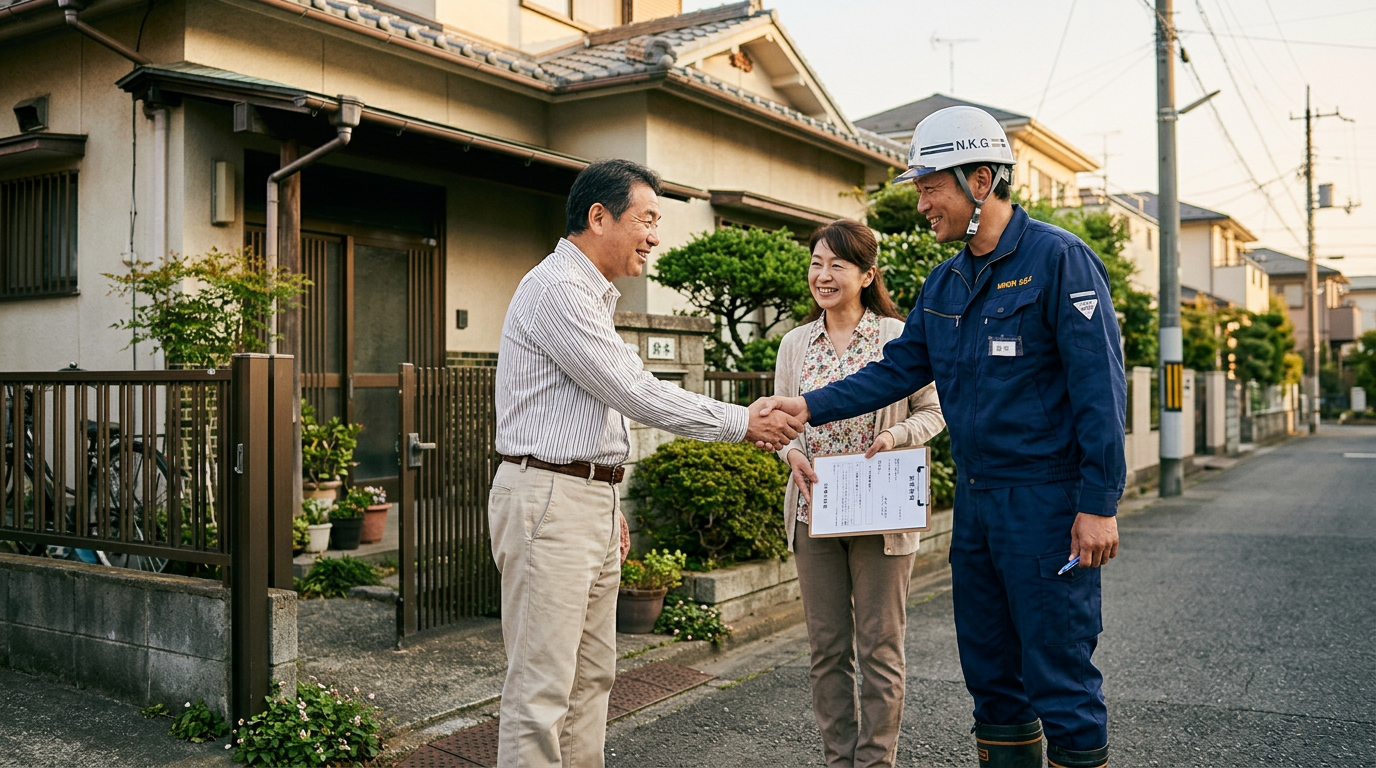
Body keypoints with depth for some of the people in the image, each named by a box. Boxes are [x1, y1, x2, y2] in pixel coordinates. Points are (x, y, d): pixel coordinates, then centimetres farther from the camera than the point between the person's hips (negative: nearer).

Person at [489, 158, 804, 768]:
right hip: (549, 502, -10)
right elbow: (636, 395, -17)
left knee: (591, 678, 13)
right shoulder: (557, 289, -14)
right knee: (540, 691, -7)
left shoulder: (590, 294, 19)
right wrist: (742, 423, -10)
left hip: (590, 502, 10)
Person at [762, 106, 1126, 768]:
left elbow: (1101, 386, -15)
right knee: (990, 670, 16)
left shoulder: (1058, 259, -11)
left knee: (1058, 674, 0)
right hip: (974, 498, 8)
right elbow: (898, 370, 13)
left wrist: (1099, 504, -18)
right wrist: (811, 407, 0)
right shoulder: (944, 283, 12)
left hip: (1046, 500, -7)